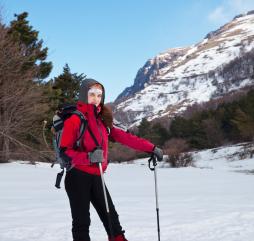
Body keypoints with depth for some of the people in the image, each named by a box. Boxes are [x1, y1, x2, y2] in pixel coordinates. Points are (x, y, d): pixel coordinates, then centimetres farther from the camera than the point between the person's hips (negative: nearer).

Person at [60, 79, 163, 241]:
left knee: (111, 217, 6)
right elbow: (64, 151, -10)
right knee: (82, 223, -2)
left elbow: (123, 137, 9)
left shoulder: (102, 120, 11)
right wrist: (88, 157, -25)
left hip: (96, 177, 6)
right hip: (77, 177, -6)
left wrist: (151, 148, 6)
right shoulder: (75, 119, -7)